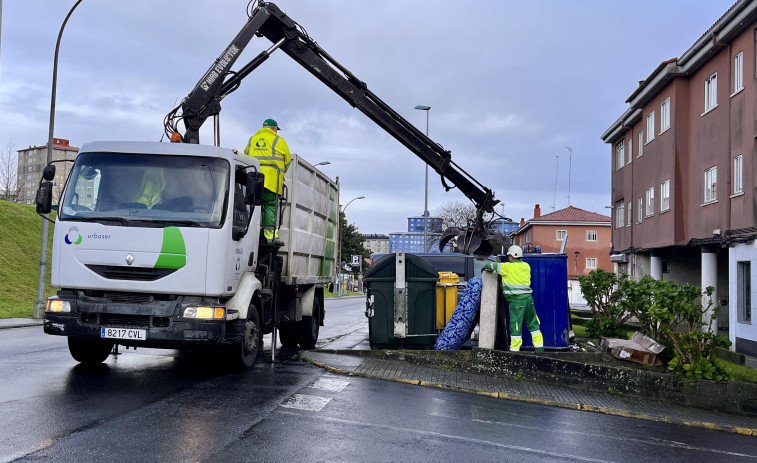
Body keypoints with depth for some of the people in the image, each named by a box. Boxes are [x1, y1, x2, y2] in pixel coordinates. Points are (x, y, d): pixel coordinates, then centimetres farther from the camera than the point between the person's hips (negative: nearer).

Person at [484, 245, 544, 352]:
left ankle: (515, 349, 4)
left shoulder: (508, 267, -6)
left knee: (515, 326, 0)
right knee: (532, 324, 14)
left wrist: (486, 267, 21)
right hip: (528, 299, 6)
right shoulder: (526, 266, 12)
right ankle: (539, 347, 17)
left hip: (517, 300, -6)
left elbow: (493, 265, 0)